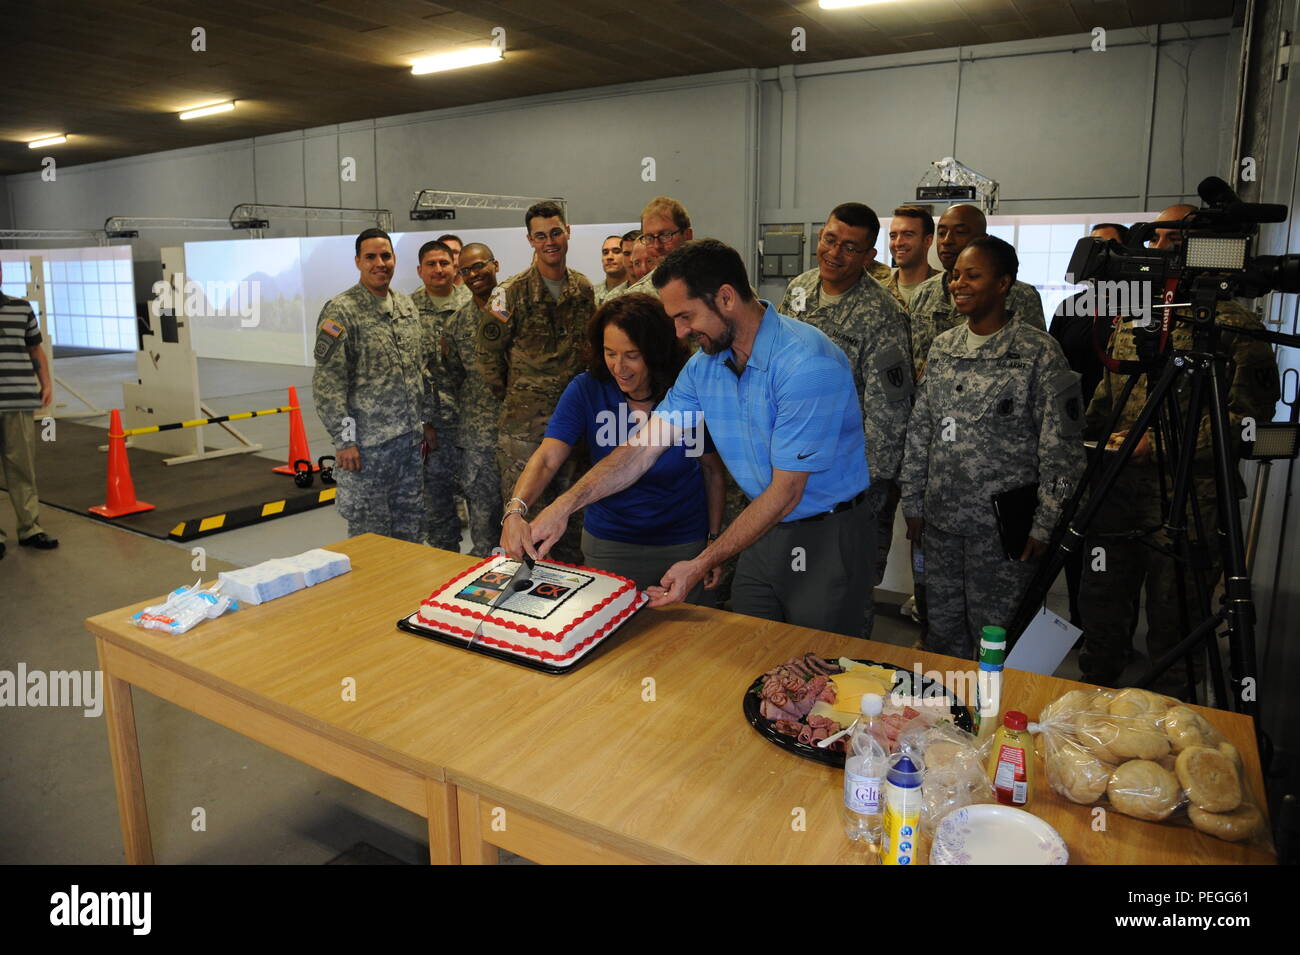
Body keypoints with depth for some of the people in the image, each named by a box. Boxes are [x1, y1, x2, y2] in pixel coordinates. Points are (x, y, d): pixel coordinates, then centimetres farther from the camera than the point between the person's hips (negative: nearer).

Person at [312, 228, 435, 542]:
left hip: (410, 437, 7)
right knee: (370, 531, 2)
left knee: (411, 526, 14)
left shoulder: (407, 305, 12)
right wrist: (343, 439, -16)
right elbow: (328, 383, -13)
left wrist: (428, 419, 15)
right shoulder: (341, 311, -10)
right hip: (367, 443, -6)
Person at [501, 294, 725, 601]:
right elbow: (547, 458, -22)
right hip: (609, 544, 0)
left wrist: (715, 540, -2)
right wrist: (516, 510, -40)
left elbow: (712, 470, -4)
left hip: (684, 546, 0)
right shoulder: (586, 389, -14)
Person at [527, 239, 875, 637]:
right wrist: (564, 506, -14)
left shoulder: (806, 363, -25)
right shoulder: (703, 365, -1)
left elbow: (785, 492, -23)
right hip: (766, 529, 6)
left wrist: (701, 565, -21)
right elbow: (644, 448, -3)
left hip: (828, 536, -6)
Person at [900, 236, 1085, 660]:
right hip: (940, 518, 5)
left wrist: (1044, 524, -10)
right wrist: (913, 503, 10)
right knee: (942, 628, 16)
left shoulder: (1038, 351, -8)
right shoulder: (943, 346, 8)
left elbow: (1061, 446, -9)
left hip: (1002, 525, -5)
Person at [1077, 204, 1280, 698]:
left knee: (1172, 628, 5)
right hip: (1116, 495, 6)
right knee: (1101, 614, 14)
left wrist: (1159, 442, -17)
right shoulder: (1130, 316, 15)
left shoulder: (1233, 324, -5)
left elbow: (1248, 413, -12)